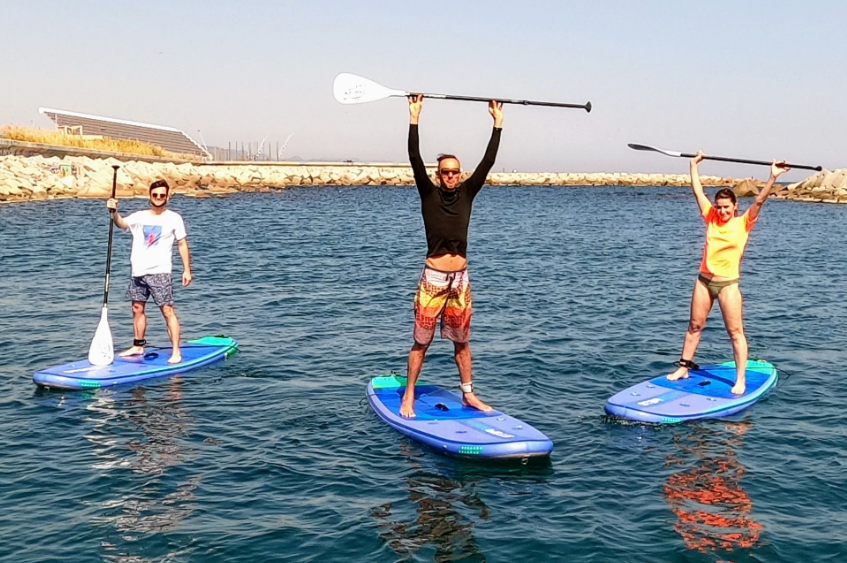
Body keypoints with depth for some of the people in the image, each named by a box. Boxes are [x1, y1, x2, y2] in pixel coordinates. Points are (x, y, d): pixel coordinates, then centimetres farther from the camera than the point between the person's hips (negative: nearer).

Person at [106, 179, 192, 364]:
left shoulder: (174, 218, 2)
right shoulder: (139, 216, 9)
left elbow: (182, 244, 3)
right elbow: (122, 224, -8)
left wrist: (187, 270, -2)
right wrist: (114, 212, -29)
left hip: (160, 272, -4)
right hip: (138, 272, 5)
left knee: (167, 310, -9)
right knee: (137, 308, 12)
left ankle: (176, 352, -10)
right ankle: (138, 346, 27)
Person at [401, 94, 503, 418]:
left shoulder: (467, 194, 6)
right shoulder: (429, 195, -3)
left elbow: (488, 162, 4)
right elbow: (415, 160, -13)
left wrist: (498, 124, 3)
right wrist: (414, 119, -16)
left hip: (460, 279, 4)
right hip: (433, 279, -4)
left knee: (461, 341, 14)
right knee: (422, 341, 2)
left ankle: (468, 394, 23)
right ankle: (408, 396, 12)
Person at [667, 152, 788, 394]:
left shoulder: (743, 223, -5)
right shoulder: (710, 218, 3)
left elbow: (760, 200, -15)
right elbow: (698, 191, 7)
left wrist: (773, 177, -25)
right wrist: (694, 164, 11)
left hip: (728, 284, -4)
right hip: (704, 280, 4)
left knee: (736, 332, -2)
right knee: (695, 325, 12)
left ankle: (740, 380, 0)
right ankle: (684, 367, 23)